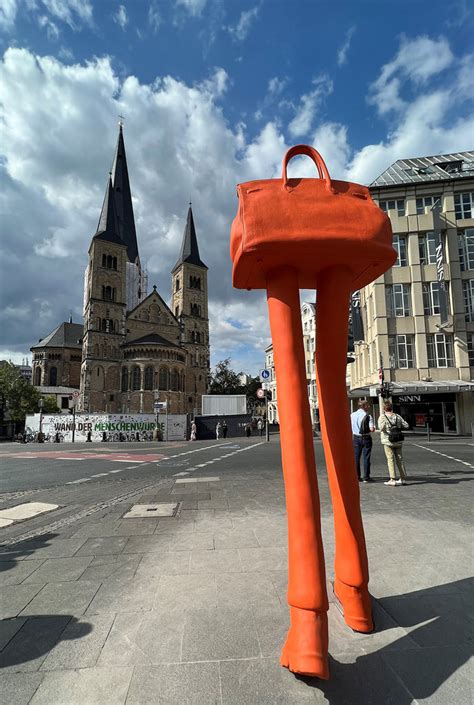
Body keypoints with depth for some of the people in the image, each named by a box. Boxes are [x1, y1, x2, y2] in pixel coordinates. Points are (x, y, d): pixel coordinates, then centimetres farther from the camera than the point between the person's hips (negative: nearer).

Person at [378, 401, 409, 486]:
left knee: (390, 459, -1)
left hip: (388, 441, -4)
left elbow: (381, 428, -22)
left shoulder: (382, 417, -8)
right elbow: (406, 425, 5)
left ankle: (393, 480, -3)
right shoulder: (397, 416, 5)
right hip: (398, 441, 4)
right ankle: (403, 478, 17)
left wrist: (382, 429, 0)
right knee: (399, 459, 12)